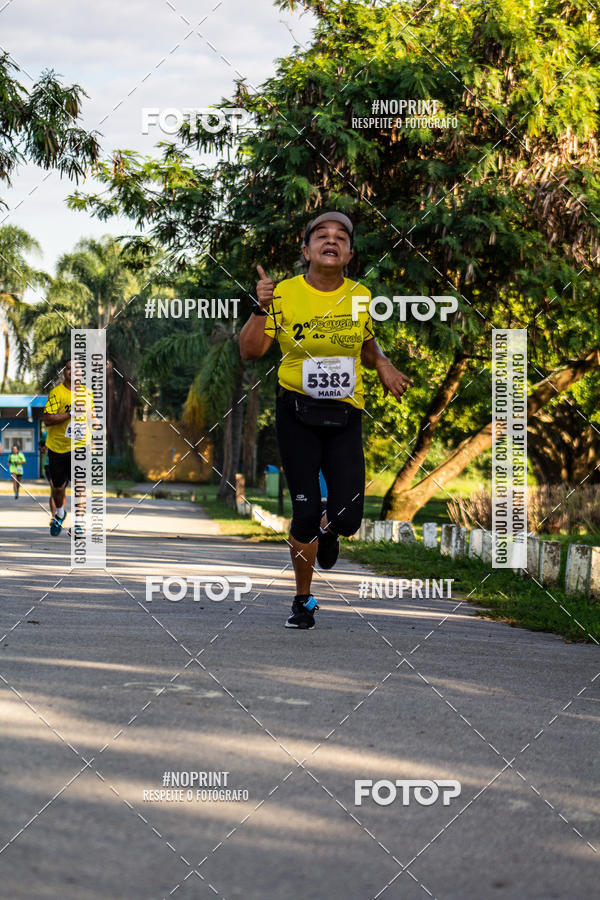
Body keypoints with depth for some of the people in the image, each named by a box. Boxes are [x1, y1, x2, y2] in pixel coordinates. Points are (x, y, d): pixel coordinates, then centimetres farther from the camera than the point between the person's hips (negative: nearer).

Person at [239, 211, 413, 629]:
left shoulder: (359, 296, 4)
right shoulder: (284, 293, -5)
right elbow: (251, 351, -5)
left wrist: (385, 367, 1)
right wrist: (262, 308, -19)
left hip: (345, 417, 2)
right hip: (297, 413, -2)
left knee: (347, 518, -8)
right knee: (305, 512, -5)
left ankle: (327, 529, 32)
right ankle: (303, 600, 16)